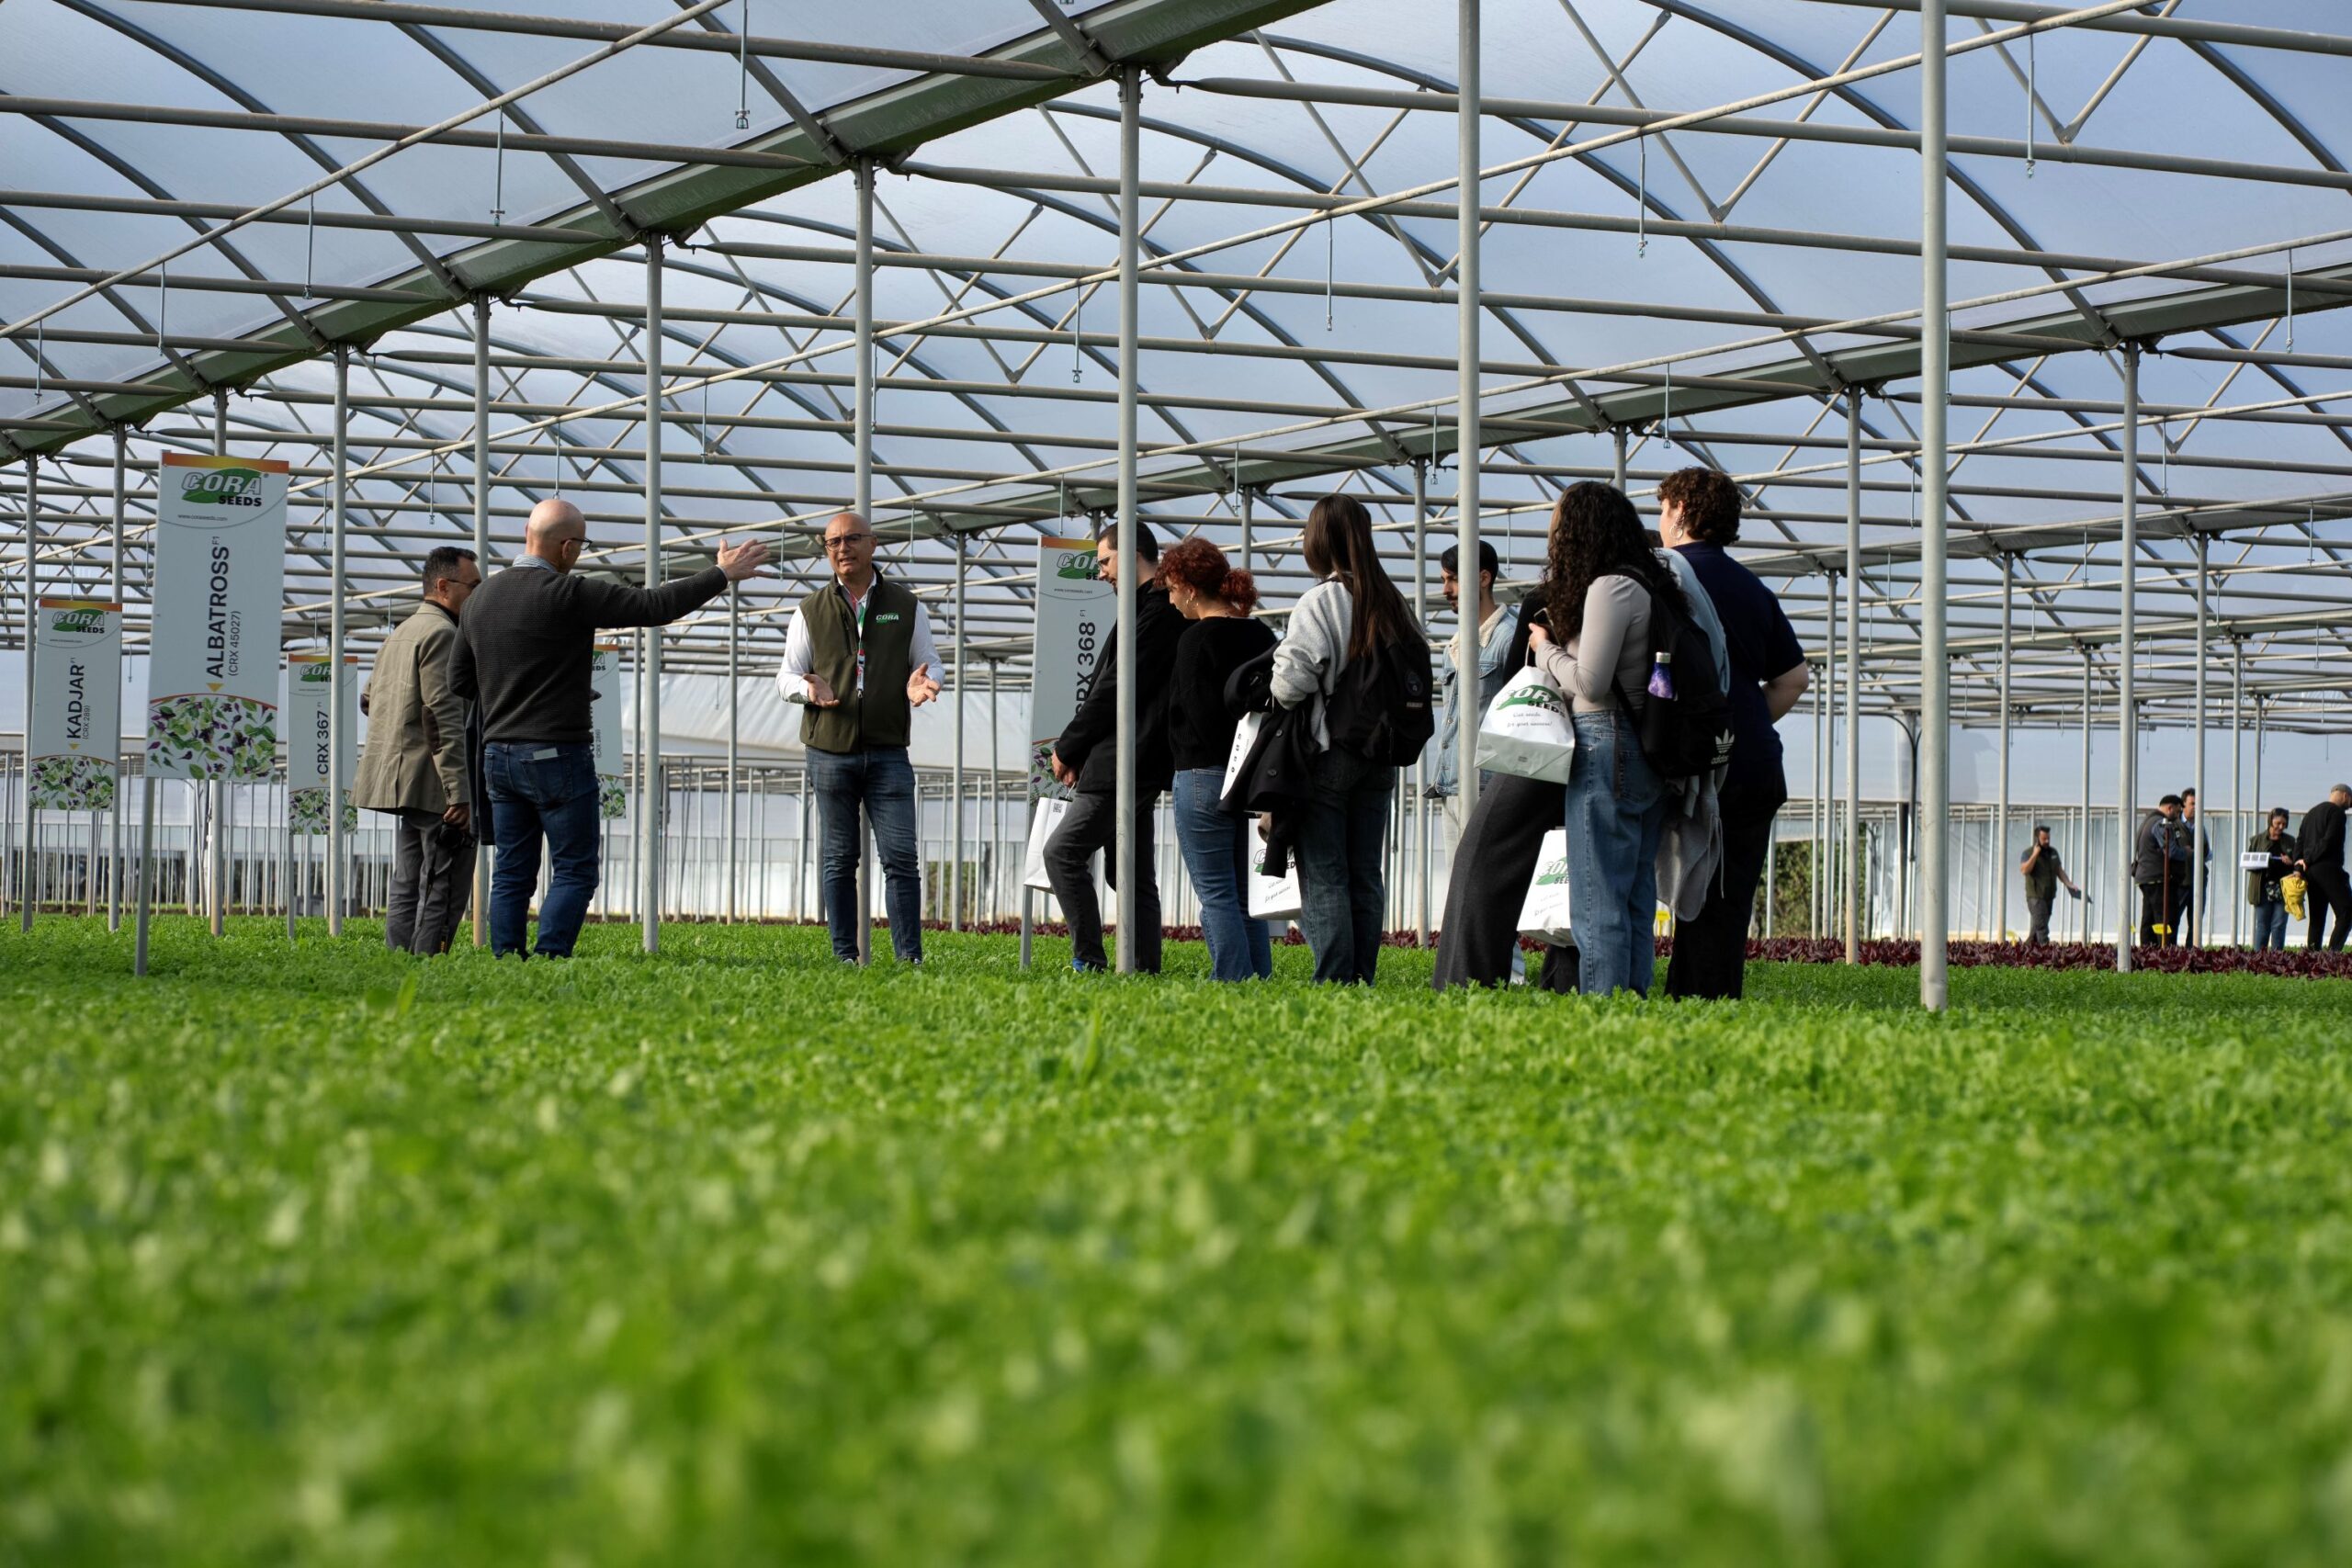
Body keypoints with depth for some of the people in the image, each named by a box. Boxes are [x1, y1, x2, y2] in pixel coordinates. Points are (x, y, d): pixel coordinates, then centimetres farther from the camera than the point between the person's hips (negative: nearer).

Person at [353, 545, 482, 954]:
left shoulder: (401, 634, 19)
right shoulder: (441, 634, -12)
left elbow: (368, 699, 28)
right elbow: (444, 716, -20)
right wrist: (458, 794, -22)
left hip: (402, 781, 10)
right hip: (433, 783, -10)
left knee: (408, 889, 10)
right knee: (443, 891, -9)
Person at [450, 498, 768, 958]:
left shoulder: (481, 598, 9)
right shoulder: (569, 595, -13)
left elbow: (460, 678, 16)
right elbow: (654, 605, -12)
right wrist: (722, 574, -3)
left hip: (498, 755, 7)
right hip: (557, 754, -7)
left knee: (512, 874, 9)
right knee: (574, 872, -1)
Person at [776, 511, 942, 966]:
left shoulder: (906, 606, 10)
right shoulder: (810, 611, 10)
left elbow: (930, 662, 14)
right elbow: (786, 676, 12)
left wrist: (923, 682, -11)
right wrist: (807, 687, -13)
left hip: (888, 752, 0)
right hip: (830, 752, 0)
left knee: (901, 856, -7)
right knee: (839, 858, 3)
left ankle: (909, 956, -5)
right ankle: (845, 956, 8)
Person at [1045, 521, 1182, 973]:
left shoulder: (1157, 611, -13)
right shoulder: (1157, 608, 19)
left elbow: (1117, 689, -17)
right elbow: (1110, 686, 19)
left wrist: (1066, 747, -7)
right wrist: (1078, 752, 10)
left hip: (1127, 765, -11)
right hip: (1136, 766, 11)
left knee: (1062, 852, -11)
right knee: (1130, 871, 11)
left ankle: (1088, 960, -11)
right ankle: (1145, 968, 10)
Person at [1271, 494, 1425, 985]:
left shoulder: (1319, 602, -13)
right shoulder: (1394, 604, 6)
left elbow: (1291, 680, -19)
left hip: (1326, 755, -6)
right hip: (1381, 757, 6)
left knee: (1323, 876, -3)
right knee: (1367, 876, 10)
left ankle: (1334, 982, -8)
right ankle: (1363, 980, 10)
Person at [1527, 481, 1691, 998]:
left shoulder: (1610, 587, -12)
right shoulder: (1648, 584, 15)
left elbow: (1590, 682, -16)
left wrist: (1546, 649, 1)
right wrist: (1555, 649, 13)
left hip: (1607, 747, -9)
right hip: (1647, 757, 9)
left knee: (1598, 900, -7)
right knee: (1636, 897, 10)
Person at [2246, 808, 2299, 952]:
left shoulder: (2290, 841, 11)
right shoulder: (2257, 840, 8)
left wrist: (2290, 863, -10)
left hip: (2283, 890, 1)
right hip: (2262, 890, -1)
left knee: (2279, 926, -3)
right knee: (2262, 925, 0)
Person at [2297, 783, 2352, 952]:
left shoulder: (2311, 813, 21)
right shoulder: (2336, 812, -6)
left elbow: (2299, 842, 15)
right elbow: (2328, 841, -16)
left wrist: (2299, 868, 7)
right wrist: (2309, 860, -9)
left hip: (2309, 870, 8)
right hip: (2328, 869, -8)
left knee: (2317, 917, 9)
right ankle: (2333, 951, -19)